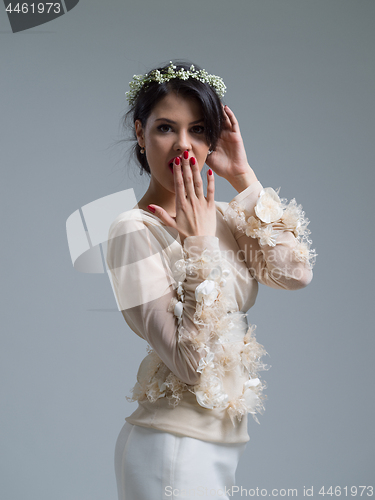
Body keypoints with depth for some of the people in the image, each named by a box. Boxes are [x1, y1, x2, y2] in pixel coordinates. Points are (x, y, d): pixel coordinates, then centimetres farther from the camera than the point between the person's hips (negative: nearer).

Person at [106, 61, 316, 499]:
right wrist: (199, 243, -22)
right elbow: (194, 364, -22)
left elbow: (296, 274, -9)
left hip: (228, 438, 7)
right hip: (174, 443, -7)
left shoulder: (220, 216, 5)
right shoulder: (133, 230, -16)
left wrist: (243, 176, -7)